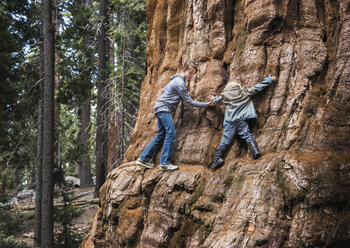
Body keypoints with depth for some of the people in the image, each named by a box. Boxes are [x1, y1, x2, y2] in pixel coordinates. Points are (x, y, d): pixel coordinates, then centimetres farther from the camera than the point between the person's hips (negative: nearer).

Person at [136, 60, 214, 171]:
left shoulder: (177, 80, 15)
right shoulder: (180, 83, -16)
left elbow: (164, 89, 27)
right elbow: (189, 101, -14)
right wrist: (206, 105, -11)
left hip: (162, 109, 10)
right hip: (163, 108, -10)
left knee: (161, 136, 10)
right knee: (171, 133, -16)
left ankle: (143, 159, 12)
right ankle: (165, 163, -17)